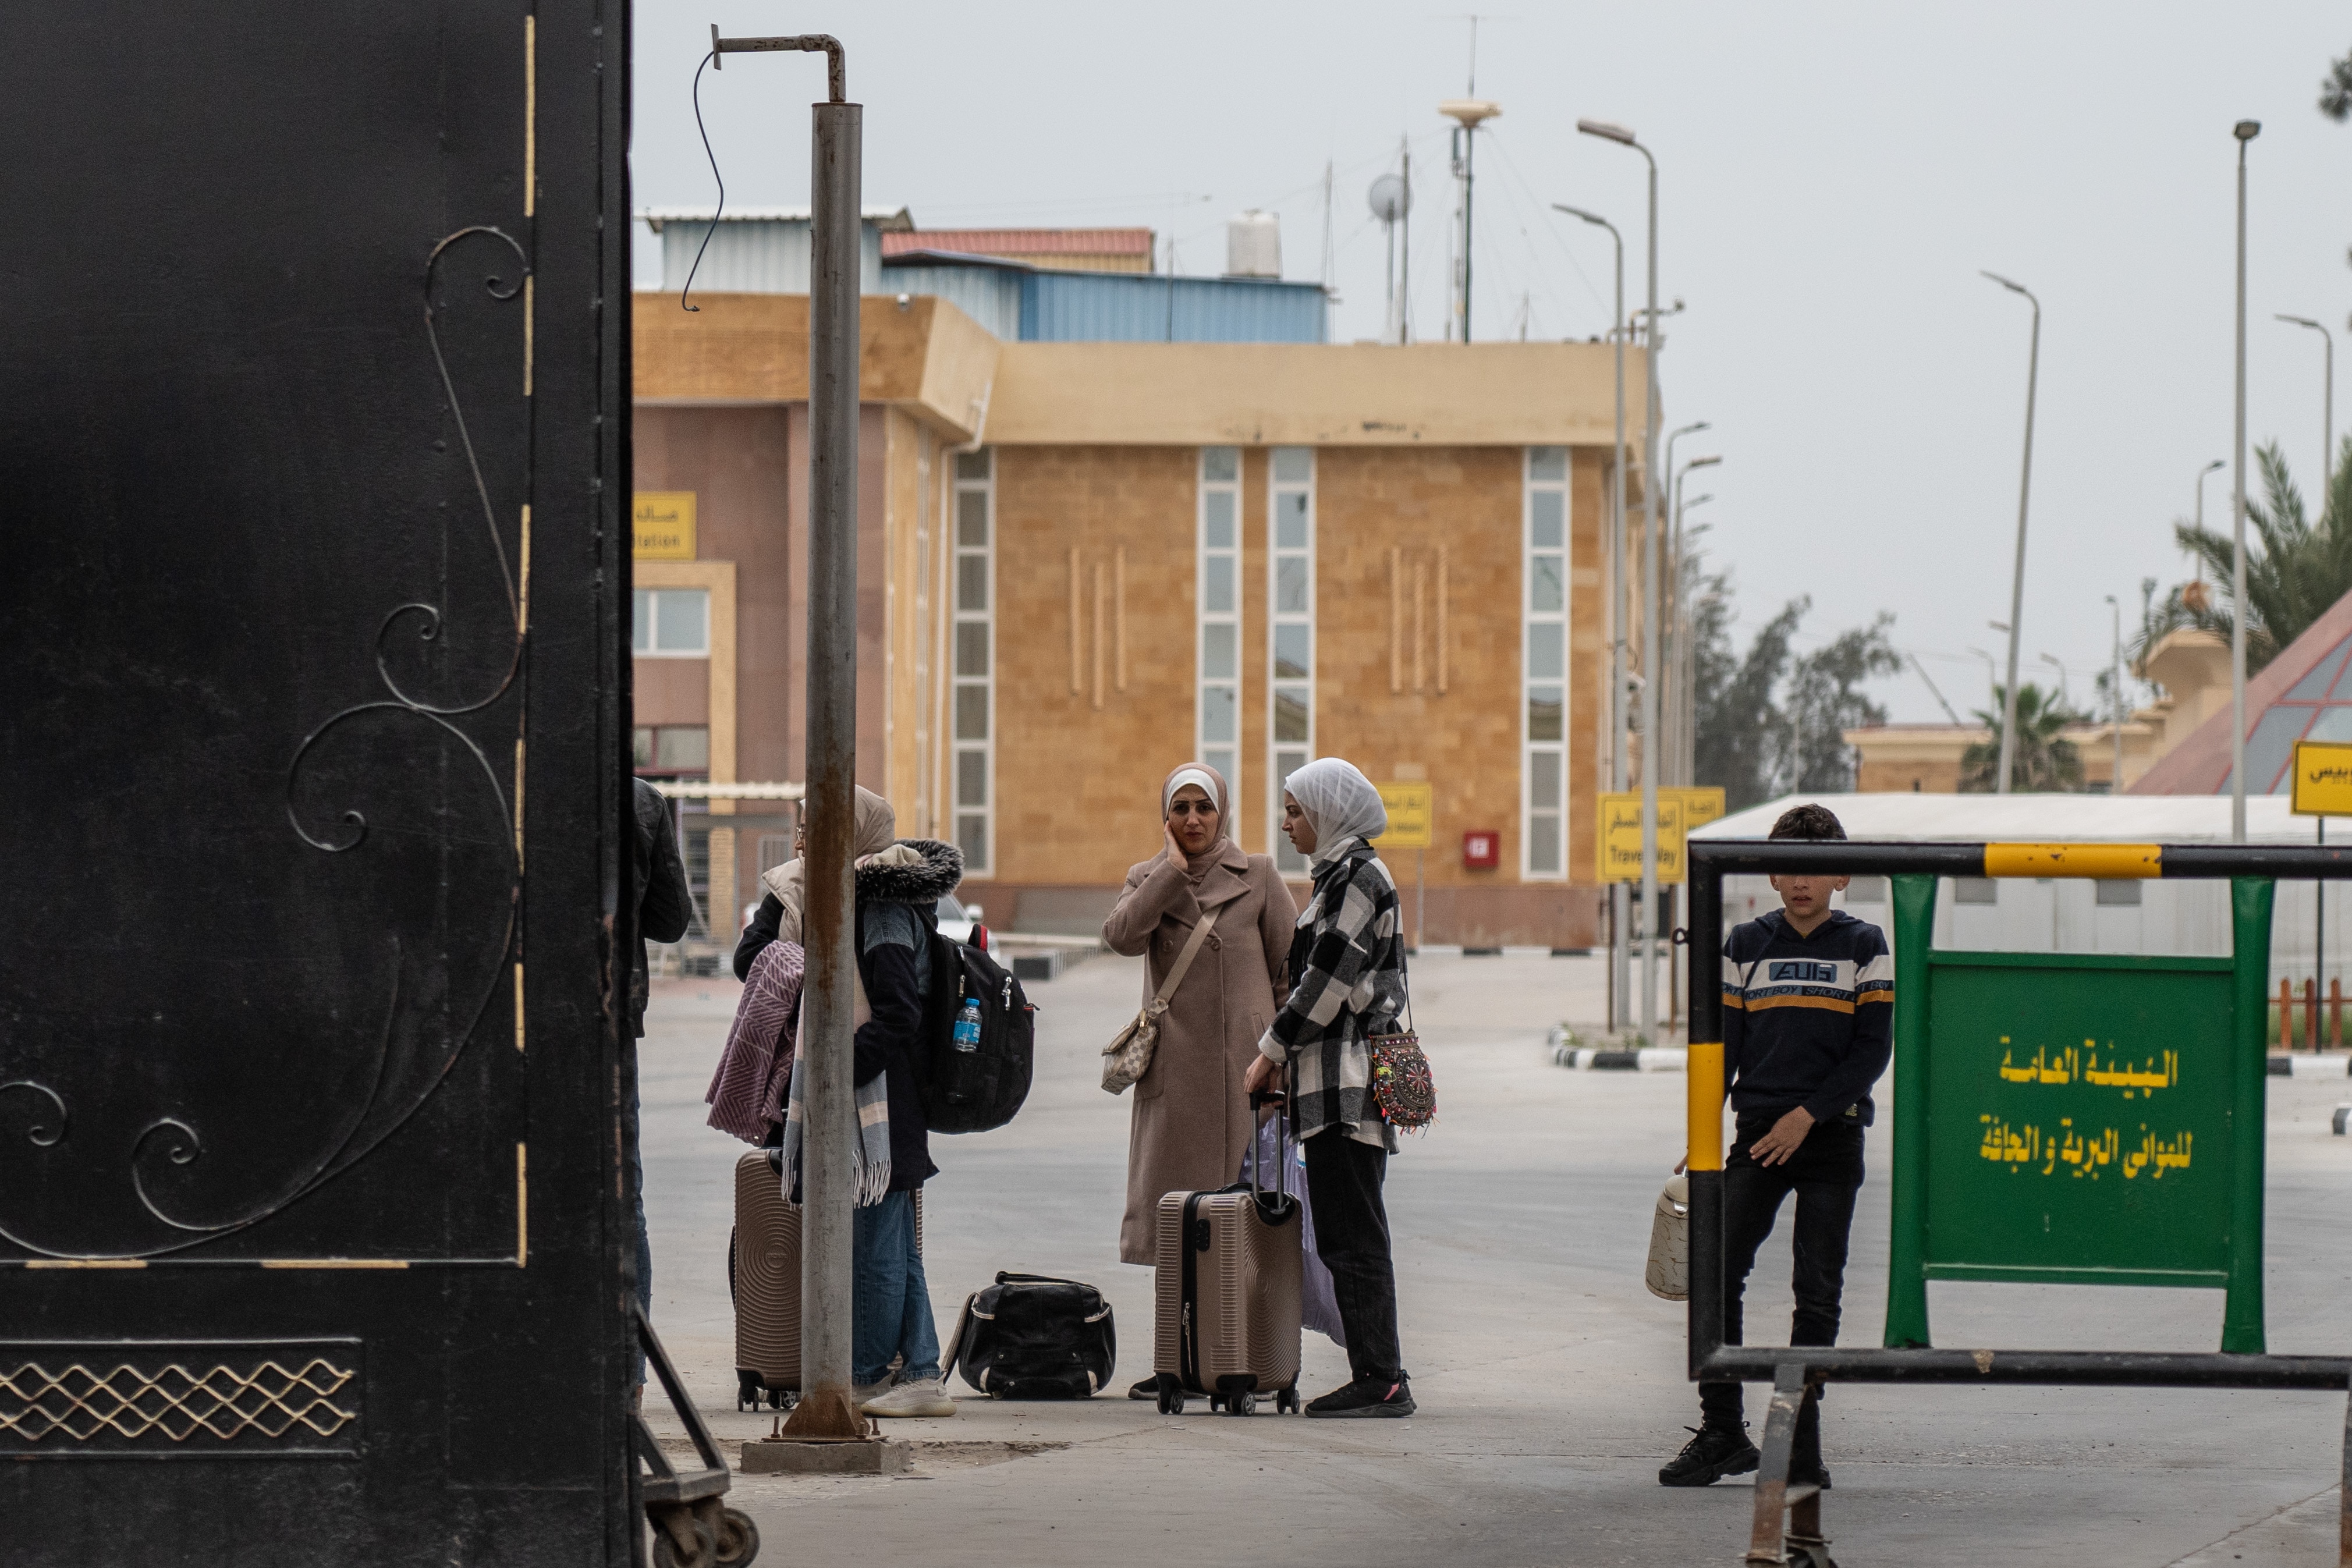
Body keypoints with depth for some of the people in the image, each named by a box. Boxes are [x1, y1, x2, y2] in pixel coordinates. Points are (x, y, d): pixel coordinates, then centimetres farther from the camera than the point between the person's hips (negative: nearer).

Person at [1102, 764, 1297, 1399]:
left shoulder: (1258, 876, 4)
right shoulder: (1149, 879, 10)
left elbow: (1292, 966, 4)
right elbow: (1121, 936, -11)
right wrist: (1173, 870, -9)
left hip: (1244, 1065, -2)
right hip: (1174, 1071, 2)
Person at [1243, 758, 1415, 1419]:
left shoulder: (1357, 876, -12)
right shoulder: (1340, 874, 19)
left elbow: (1330, 977, -16)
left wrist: (1273, 1049, -8)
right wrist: (1283, 1057, 15)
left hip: (1350, 1082, -10)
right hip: (1334, 1082, 10)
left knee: (1353, 1236, -9)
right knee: (1344, 1236, 9)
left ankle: (1381, 1378, -9)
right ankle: (1376, 1376, 10)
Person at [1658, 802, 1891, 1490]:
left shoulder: (1863, 947, 3)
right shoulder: (1747, 945, 8)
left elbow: (1874, 1049, -2)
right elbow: (1724, 1044, 9)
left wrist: (1807, 1115, -11)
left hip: (1831, 1135, -1)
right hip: (1758, 1135, 2)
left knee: (1818, 1293, 0)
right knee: (1717, 1274, -9)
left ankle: (1801, 1438, 7)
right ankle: (1721, 1429, -2)